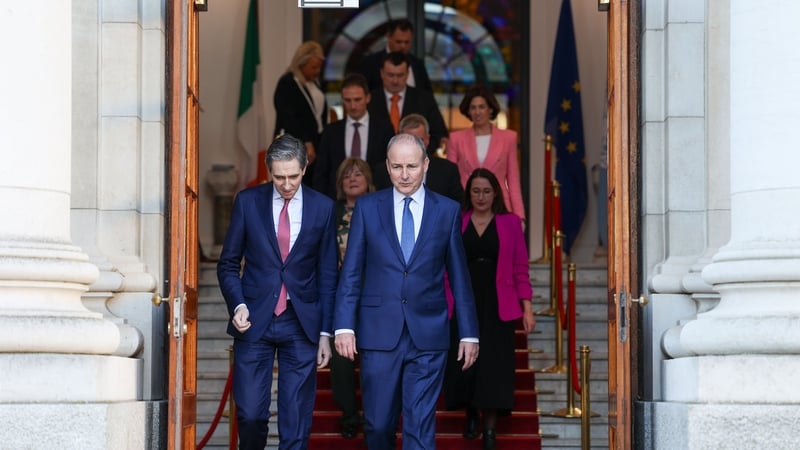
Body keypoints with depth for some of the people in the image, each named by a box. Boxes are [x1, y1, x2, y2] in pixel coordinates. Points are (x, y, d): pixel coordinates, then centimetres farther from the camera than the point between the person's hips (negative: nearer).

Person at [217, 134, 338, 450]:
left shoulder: (323, 208, 2)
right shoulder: (247, 202, 2)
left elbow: (328, 276, 6)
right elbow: (228, 264, 7)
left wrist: (325, 333, 3)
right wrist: (238, 305, -10)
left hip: (301, 325, 0)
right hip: (255, 321, 0)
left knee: (297, 423, 1)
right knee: (250, 414, -3)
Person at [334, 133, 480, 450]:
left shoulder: (448, 211, 5)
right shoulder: (367, 208, 4)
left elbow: (459, 276, 7)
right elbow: (351, 273, 2)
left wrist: (469, 332, 6)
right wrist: (344, 326, -7)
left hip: (428, 337, 0)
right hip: (379, 333, 1)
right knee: (378, 424, 7)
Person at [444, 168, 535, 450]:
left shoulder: (511, 223, 4)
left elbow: (520, 268, 2)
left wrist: (527, 308, -3)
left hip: (497, 305, -1)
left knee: (493, 364, -5)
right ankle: (470, 415, 25)